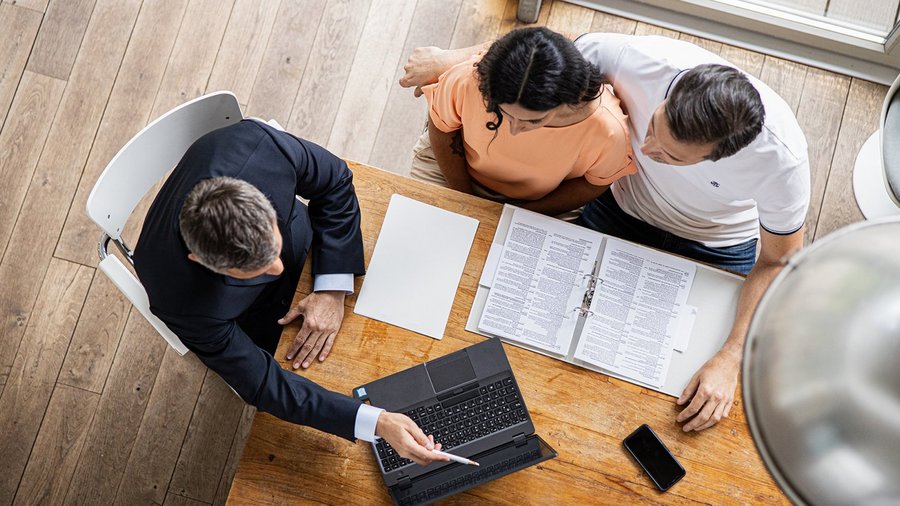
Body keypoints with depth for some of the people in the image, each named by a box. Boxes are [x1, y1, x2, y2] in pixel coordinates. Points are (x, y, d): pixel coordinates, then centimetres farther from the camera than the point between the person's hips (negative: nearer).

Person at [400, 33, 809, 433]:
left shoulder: (780, 156, -39)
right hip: (625, 204, 2)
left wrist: (730, 360, -32)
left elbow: (780, 264, -23)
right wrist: (449, 58, -11)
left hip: (715, 243, -1)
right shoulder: (642, 59, -38)